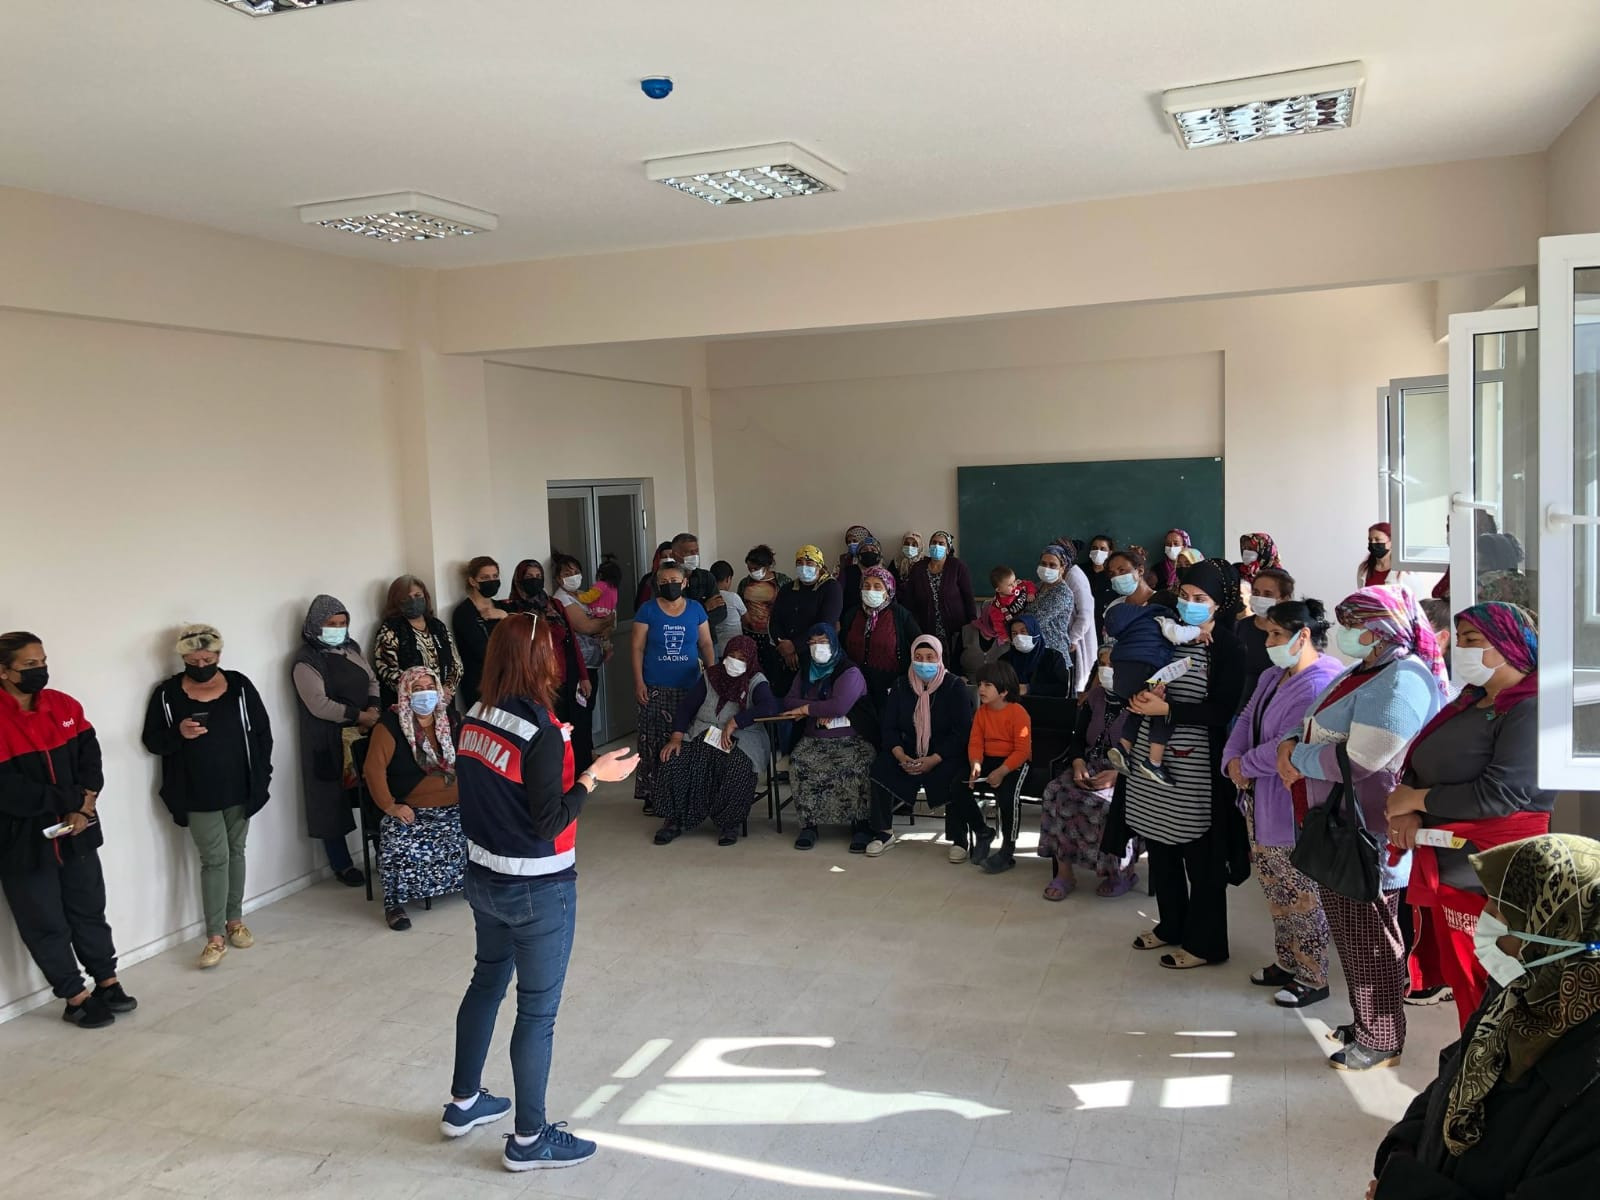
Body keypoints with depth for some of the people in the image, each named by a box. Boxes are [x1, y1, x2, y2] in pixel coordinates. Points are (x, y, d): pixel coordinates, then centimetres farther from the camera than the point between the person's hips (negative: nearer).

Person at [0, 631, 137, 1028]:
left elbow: (90, 758, 3)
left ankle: (106, 982, 30)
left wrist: (83, 808, -12)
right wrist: (64, 805, -15)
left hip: (76, 830, 5)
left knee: (89, 909, 16)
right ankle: (76, 999, 20)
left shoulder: (64, 706, 2)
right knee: (45, 922, 8)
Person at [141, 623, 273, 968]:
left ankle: (235, 920, 27)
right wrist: (178, 734, -22)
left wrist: (261, 776, 0)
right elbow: (152, 741, -2)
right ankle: (215, 935, 4)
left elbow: (262, 733, 3)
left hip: (239, 790, 2)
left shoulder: (239, 686, -2)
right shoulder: (167, 694, -5)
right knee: (214, 859, -4)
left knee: (235, 853, 13)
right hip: (198, 795, -2)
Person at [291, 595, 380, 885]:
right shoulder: (306, 661, -9)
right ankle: (342, 865, 11)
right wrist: (360, 716, -17)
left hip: (365, 732, 6)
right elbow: (319, 705, -18)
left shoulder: (350, 648, 13)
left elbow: (372, 680, 15)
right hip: (329, 741, -6)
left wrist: (373, 710, -5)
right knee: (333, 800, 1)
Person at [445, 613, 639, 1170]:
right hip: (538, 891, -8)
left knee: (487, 981, 25)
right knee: (537, 1011, 6)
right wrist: (593, 776, -15)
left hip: (483, 878, 8)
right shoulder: (541, 731, -23)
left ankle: (463, 1103, 41)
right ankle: (529, 1139, 21)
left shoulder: (474, 719, -1)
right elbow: (549, 822, -22)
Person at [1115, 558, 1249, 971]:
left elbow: (1222, 710, -15)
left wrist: (1168, 709, -19)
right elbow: (1141, 678, 16)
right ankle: (1171, 925, 32)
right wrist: (1141, 697, -6)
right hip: (1153, 756, 6)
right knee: (1161, 848, 15)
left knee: (1200, 858, 3)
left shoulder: (1228, 649, -8)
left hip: (1195, 768, -6)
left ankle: (1204, 943, 17)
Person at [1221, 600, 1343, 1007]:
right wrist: (1233, 760, -8)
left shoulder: (1321, 684, -22)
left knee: (1301, 895, 4)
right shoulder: (1272, 678, 11)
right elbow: (1246, 720, 11)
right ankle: (1287, 962, 36)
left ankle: (1312, 978, 18)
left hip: (1293, 809, -10)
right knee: (1276, 890, 21)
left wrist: (1246, 766, -14)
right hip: (1260, 804, 10)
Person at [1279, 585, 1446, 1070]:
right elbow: (1323, 734, 19)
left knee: (1370, 939, 5)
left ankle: (1380, 1041, 20)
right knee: (1350, 931, 19)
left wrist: (1297, 756, -13)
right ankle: (1364, 1023, 34)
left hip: (1367, 838, -10)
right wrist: (1293, 746, -2)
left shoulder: (1402, 679, -20)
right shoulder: (1364, 673, 13)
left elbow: (1360, 760, -27)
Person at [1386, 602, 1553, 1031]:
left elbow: (1499, 793, -23)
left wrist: (1415, 800, -12)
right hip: (1446, 871, 8)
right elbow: (1418, 765, 15)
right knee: (1462, 985, 17)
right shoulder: (1470, 701, 14)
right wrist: (1405, 812, -6)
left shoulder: (1532, 710, -15)